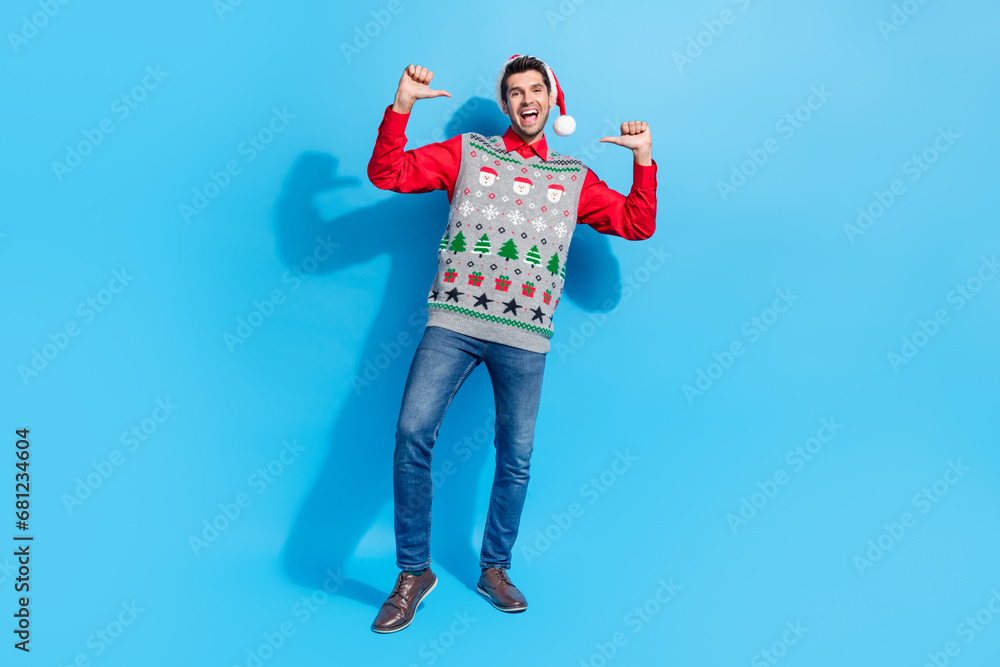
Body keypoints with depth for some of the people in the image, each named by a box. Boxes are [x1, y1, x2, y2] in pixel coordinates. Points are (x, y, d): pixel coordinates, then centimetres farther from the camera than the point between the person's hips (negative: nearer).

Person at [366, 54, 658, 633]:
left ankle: (494, 569, 26)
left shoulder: (574, 178, 17)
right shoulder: (467, 152, 13)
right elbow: (387, 173, 6)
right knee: (412, 433, -14)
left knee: (516, 458, 5)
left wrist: (644, 159, 5)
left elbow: (637, 225, 14)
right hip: (453, 323, -1)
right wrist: (401, 105, -4)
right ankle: (414, 573, 5)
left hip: (525, 336, 2)